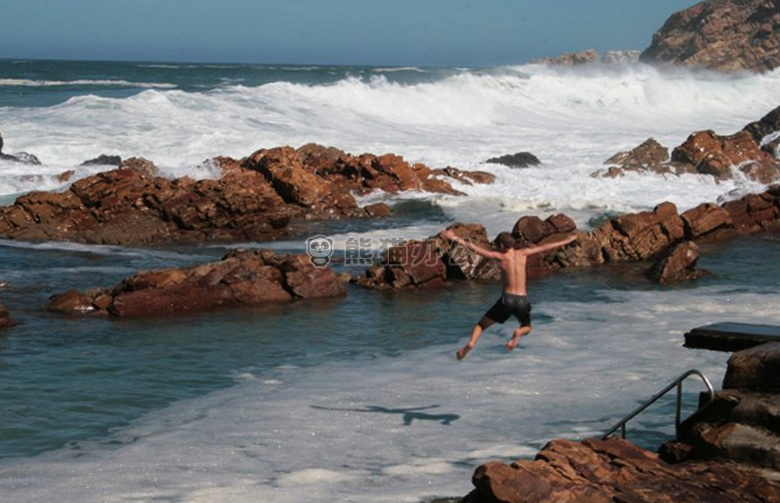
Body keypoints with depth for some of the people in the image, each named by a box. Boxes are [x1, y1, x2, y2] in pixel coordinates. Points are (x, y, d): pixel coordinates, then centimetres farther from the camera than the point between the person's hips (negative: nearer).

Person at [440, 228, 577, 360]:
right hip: (523, 300, 2)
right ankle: (518, 332, -9)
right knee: (527, 327, 28)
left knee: (481, 324, 13)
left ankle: (471, 342, -16)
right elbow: (545, 247, 15)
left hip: (507, 299, -2)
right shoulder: (522, 254, 5)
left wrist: (454, 238, -1)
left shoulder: (501, 257, -2)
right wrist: (566, 241, 28)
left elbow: (476, 249, -4)